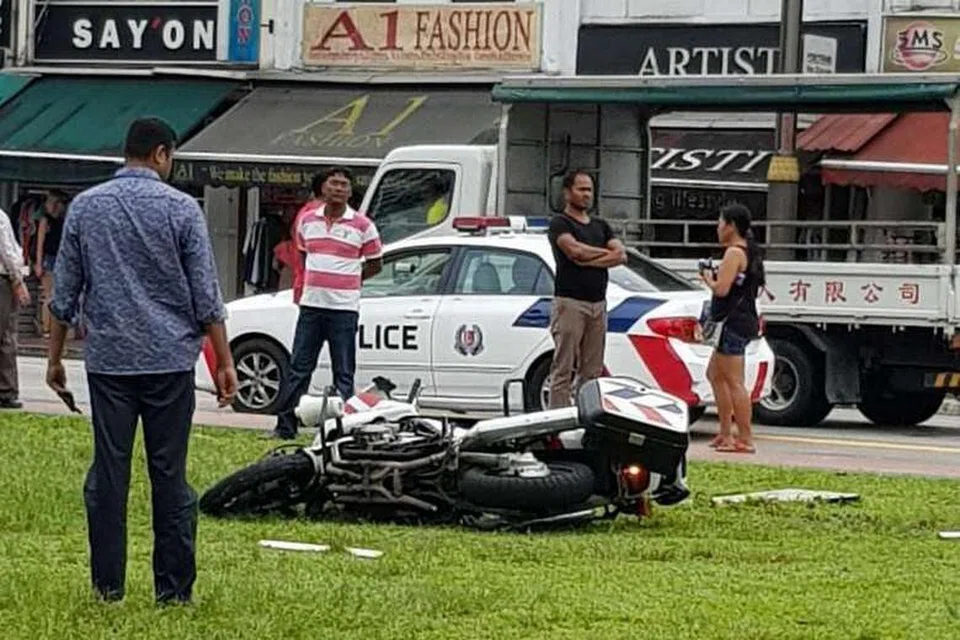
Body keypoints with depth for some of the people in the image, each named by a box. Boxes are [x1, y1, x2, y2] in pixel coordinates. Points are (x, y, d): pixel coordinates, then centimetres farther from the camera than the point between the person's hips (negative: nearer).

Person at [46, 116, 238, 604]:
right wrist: (224, 362, 2)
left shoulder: (85, 207, 4)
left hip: (109, 361, 2)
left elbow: (63, 293, 8)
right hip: (170, 361, -2)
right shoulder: (181, 208, -3)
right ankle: (173, 588, 4)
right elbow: (206, 296, -4)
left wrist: (55, 357, 16)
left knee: (108, 473, 5)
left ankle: (108, 585, 7)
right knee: (169, 474, 2)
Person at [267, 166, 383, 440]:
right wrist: (319, 280, 10)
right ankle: (285, 426, 10)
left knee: (343, 374, 2)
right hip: (311, 305, 3)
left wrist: (344, 281, 4)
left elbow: (375, 264, 7)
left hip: (344, 308, -3)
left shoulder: (362, 225, -2)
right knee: (298, 368, 6)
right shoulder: (307, 220, 8)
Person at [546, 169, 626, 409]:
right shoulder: (560, 223, 0)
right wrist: (606, 253, -1)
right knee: (563, 369, -7)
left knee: (592, 372, 6)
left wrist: (588, 260, -9)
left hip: (598, 304, 6)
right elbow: (574, 249, -18)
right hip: (570, 302, -6)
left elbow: (621, 256, 6)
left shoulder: (601, 226, 20)